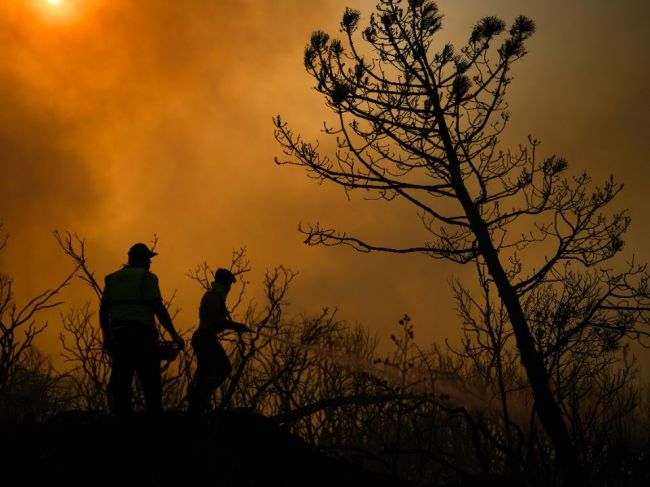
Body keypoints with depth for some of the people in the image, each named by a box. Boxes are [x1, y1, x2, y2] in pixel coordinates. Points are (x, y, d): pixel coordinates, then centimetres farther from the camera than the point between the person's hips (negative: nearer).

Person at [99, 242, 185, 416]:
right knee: (150, 382, -2)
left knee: (121, 382, 8)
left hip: (118, 335, 5)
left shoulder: (112, 279, 16)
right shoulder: (146, 277, -1)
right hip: (142, 336, -5)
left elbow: (103, 311, 12)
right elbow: (158, 308, -9)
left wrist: (107, 337, 19)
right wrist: (174, 335, -6)